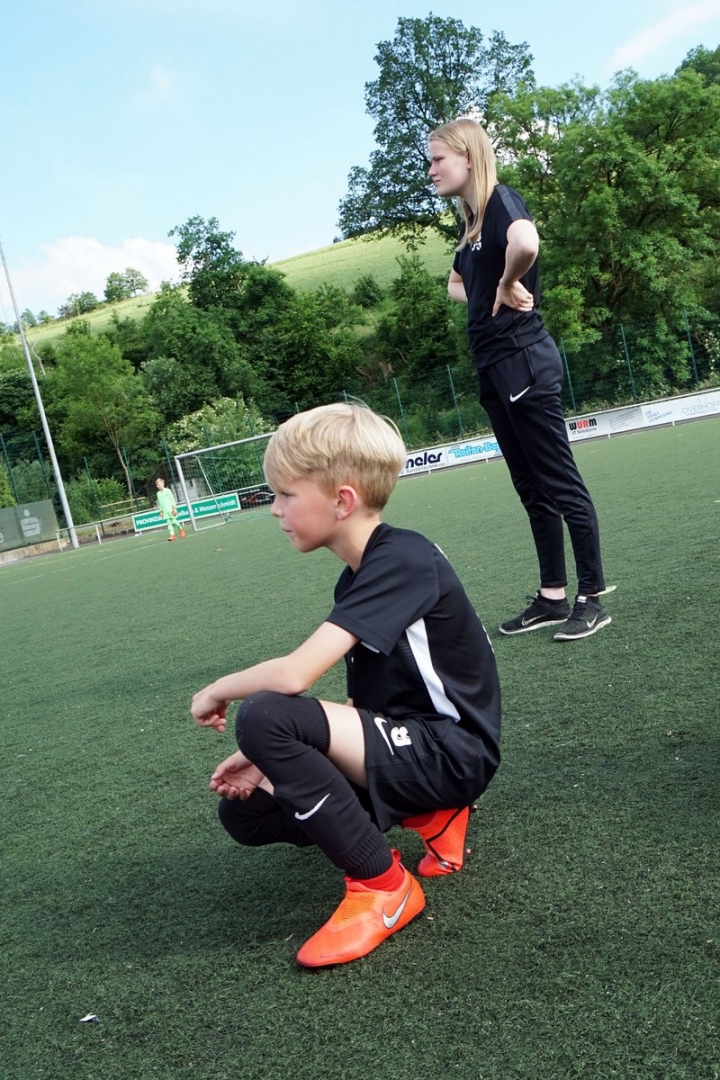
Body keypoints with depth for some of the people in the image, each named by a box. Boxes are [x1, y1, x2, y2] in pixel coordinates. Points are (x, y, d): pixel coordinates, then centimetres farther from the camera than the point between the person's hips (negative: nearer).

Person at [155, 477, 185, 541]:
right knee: (168, 523, -3)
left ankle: (181, 529, 21)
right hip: (165, 511, 3)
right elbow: (159, 503, 15)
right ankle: (172, 534, -6)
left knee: (174, 521, -4)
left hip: (171, 510, -3)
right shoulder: (158, 494, 9)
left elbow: (172, 499, -3)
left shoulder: (168, 491, -2)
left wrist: (174, 508, -8)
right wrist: (160, 511, 10)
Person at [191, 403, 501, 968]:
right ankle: (430, 814, 10)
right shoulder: (358, 579, 8)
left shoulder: (402, 560, -21)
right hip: (404, 742, 10)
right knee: (247, 813, 8)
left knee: (264, 715, -27)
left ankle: (383, 885, -10)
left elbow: (293, 675, -30)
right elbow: (362, 705, 9)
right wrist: (276, 757, -2)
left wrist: (218, 691, -10)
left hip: (451, 752, -10)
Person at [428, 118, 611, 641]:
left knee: (561, 485, -3)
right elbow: (458, 283, 34)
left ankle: (592, 599, 6)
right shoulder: (472, 221, 17)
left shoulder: (502, 200, -9)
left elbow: (526, 243, -33)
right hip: (494, 368, 10)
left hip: (523, 362, -9)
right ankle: (552, 597, 20)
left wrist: (508, 285, -15)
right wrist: (486, 298, 13)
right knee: (532, 490, 12)